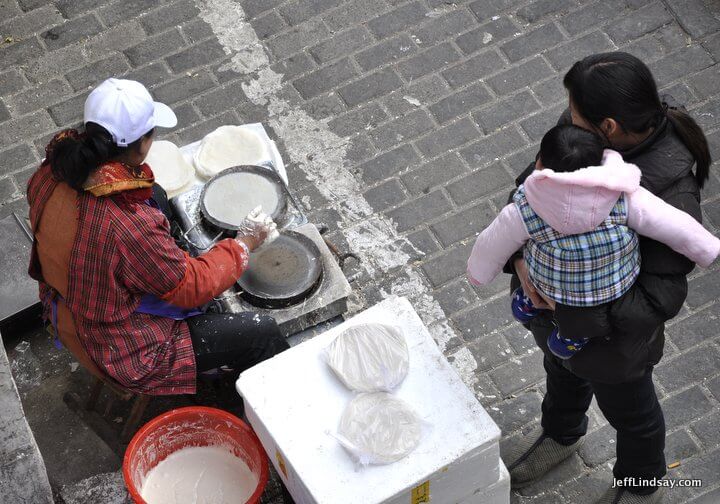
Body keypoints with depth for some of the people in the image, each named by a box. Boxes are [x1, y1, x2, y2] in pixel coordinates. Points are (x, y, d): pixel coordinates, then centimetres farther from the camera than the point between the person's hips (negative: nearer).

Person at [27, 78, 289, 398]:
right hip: (128, 353, -8)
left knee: (156, 196, 20)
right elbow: (192, 287, -23)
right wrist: (244, 244, -10)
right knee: (263, 334, -2)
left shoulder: (52, 171, -18)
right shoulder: (128, 226, -40)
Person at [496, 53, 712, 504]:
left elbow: (659, 300, -33)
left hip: (613, 334, -6)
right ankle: (561, 435, 70)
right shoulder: (578, 129, -23)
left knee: (628, 410, 26)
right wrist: (521, 255, -24)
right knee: (562, 372, 36)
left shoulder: (671, 192, -40)